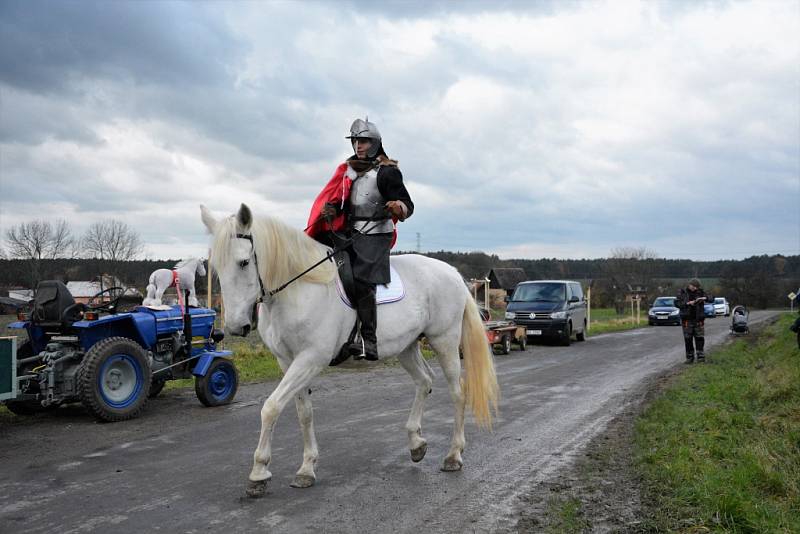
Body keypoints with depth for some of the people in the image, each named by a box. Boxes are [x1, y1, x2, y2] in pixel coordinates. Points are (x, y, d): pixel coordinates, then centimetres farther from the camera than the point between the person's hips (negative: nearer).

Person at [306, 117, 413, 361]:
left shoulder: (387, 172, -5)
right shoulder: (348, 169, 16)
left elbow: (408, 206, -8)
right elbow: (338, 200, 21)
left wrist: (399, 208, -32)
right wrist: (331, 209, -2)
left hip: (375, 236, -8)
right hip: (350, 233, 8)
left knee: (360, 281, -24)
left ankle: (369, 342, -25)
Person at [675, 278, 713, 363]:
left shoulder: (700, 292, 5)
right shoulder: (682, 292, 1)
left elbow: (712, 299, 4)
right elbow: (677, 303, -6)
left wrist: (705, 298, -17)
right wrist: (687, 303, -19)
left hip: (698, 319, 1)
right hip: (687, 319, -1)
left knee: (700, 338, -3)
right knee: (688, 339, 1)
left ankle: (700, 356, 2)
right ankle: (689, 358, 9)